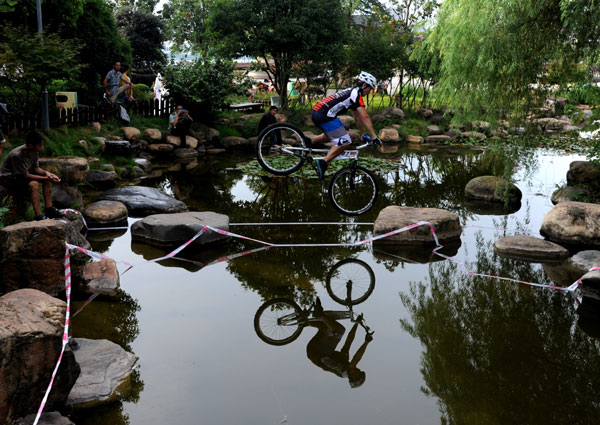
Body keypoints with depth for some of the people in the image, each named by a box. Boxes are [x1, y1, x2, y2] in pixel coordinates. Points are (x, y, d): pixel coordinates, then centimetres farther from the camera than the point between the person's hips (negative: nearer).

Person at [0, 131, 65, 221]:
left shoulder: (34, 152, -10)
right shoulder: (17, 155, -33)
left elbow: (35, 168, 2)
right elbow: (26, 175, -28)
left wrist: (46, 173, -18)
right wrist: (45, 178, -29)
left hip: (23, 173, 8)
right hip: (8, 178, -8)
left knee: (48, 179, -5)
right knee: (34, 184, -31)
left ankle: (49, 209, -2)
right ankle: (39, 216, -31)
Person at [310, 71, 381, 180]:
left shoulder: (351, 92, 26)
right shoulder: (356, 93, -4)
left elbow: (357, 116, 31)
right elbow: (365, 117, -8)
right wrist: (374, 136, -6)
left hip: (316, 112, 10)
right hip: (325, 115, -10)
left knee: (333, 134, 30)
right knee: (344, 141, -7)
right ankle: (323, 163, -17)